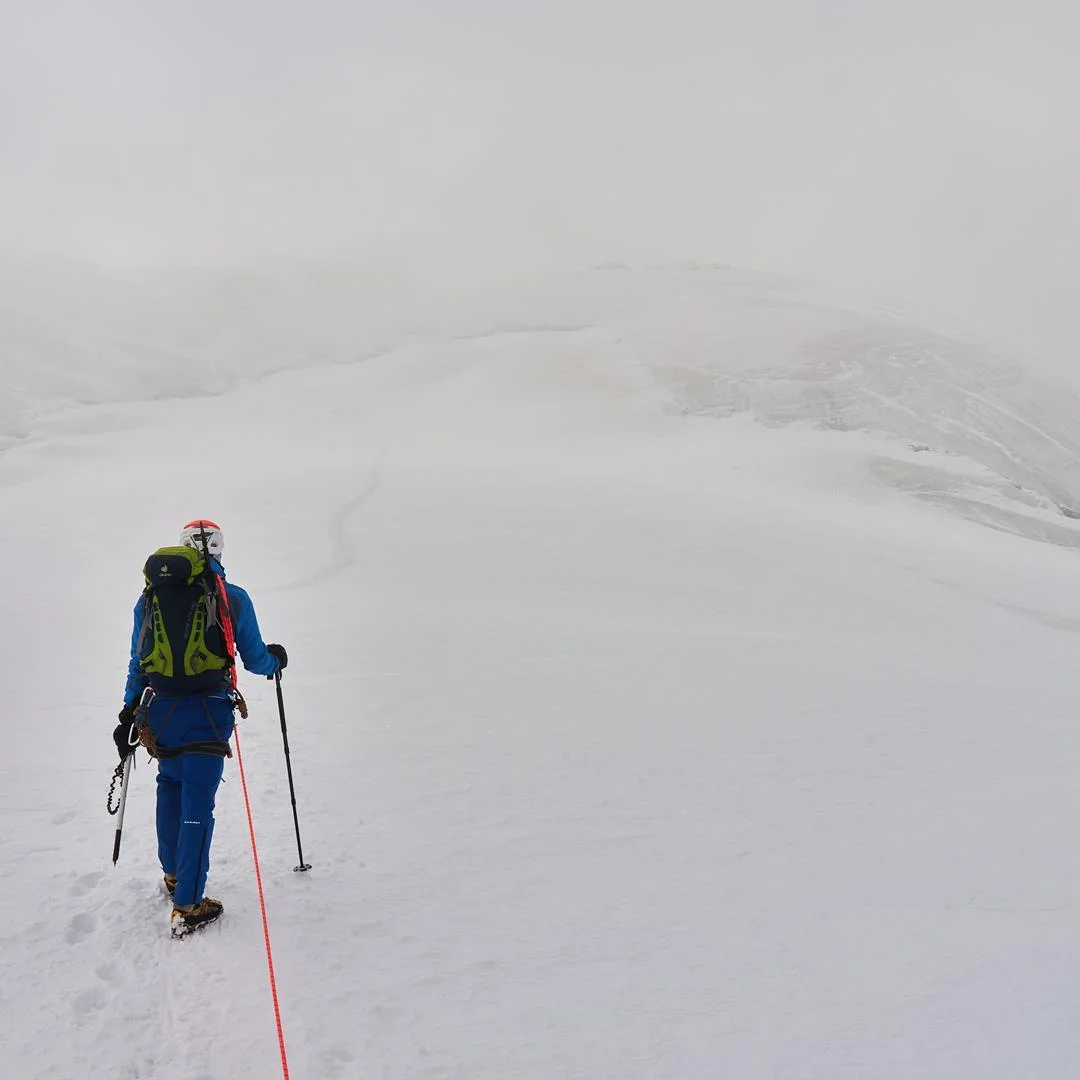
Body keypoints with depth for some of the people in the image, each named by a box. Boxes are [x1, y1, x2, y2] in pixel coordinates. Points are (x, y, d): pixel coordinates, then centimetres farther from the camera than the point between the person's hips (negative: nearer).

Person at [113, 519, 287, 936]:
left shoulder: (150, 597, 5)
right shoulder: (234, 598, -3)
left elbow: (137, 662, 10)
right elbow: (254, 660, 4)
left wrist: (128, 715, 18)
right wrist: (276, 660, 26)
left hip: (160, 710, 4)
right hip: (209, 714, -3)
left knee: (170, 785, 25)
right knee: (197, 803, 0)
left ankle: (173, 873, 37)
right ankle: (186, 906, 1)